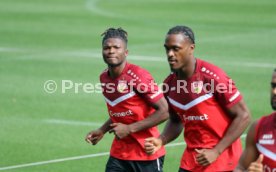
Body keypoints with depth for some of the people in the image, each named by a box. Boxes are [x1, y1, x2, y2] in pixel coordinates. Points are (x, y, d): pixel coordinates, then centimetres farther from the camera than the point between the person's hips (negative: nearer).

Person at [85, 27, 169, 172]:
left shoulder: (138, 76, -16)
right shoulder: (104, 77, 6)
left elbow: (164, 111, -19)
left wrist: (129, 129, -19)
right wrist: (102, 131, 9)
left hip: (147, 155, -6)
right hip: (118, 155, 6)